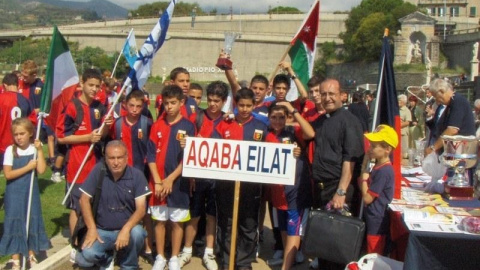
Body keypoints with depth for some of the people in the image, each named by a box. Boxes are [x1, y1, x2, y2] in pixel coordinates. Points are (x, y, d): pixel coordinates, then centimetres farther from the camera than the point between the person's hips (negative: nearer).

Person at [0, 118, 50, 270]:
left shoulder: (35, 149, -3)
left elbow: (41, 170, -15)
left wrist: (39, 150, -16)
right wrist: (27, 167, -17)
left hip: (31, 193, 2)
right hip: (14, 195, -1)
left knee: (32, 222, 8)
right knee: (14, 223, 1)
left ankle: (31, 256, 23)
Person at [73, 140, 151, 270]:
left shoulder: (137, 175, -10)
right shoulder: (98, 171, -9)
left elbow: (141, 208, -14)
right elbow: (84, 199, -4)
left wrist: (126, 229, -30)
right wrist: (92, 228, -14)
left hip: (126, 229, 0)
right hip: (102, 230, 0)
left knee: (137, 232, -34)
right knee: (86, 256, -27)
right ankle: (106, 259, 12)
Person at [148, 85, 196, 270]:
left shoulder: (188, 126, -4)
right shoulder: (157, 126, 3)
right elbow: (151, 155, 1)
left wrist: (171, 179, -12)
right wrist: (157, 181, -8)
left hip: (178, 182, -2)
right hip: (158, 182, 2)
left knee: (177, 221, 7)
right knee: (159, 220, 10)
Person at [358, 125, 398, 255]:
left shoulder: (384, 171, -22)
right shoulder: (378, 167, 9)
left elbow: (367, 198, -20)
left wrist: (364, 180, -8)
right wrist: (364, 180, -3)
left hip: (377, 223, -10)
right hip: (371, 220, 10)